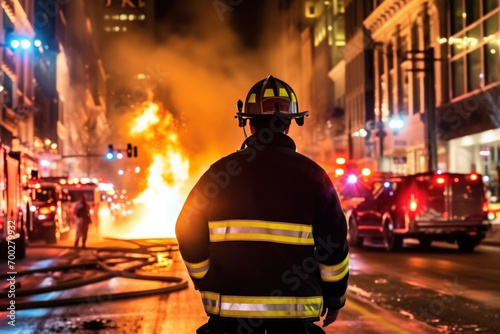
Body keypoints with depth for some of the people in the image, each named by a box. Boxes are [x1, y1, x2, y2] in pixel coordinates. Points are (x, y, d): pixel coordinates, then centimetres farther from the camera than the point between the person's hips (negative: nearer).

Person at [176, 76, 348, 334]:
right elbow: (334, 243, -1)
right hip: (294, 309, -1)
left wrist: (207, 287, 19)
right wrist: (335, 299, 12)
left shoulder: (220, 173, 1)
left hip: (229, 304, 1)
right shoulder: (310, 174, -2)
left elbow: (189, 234, 6)